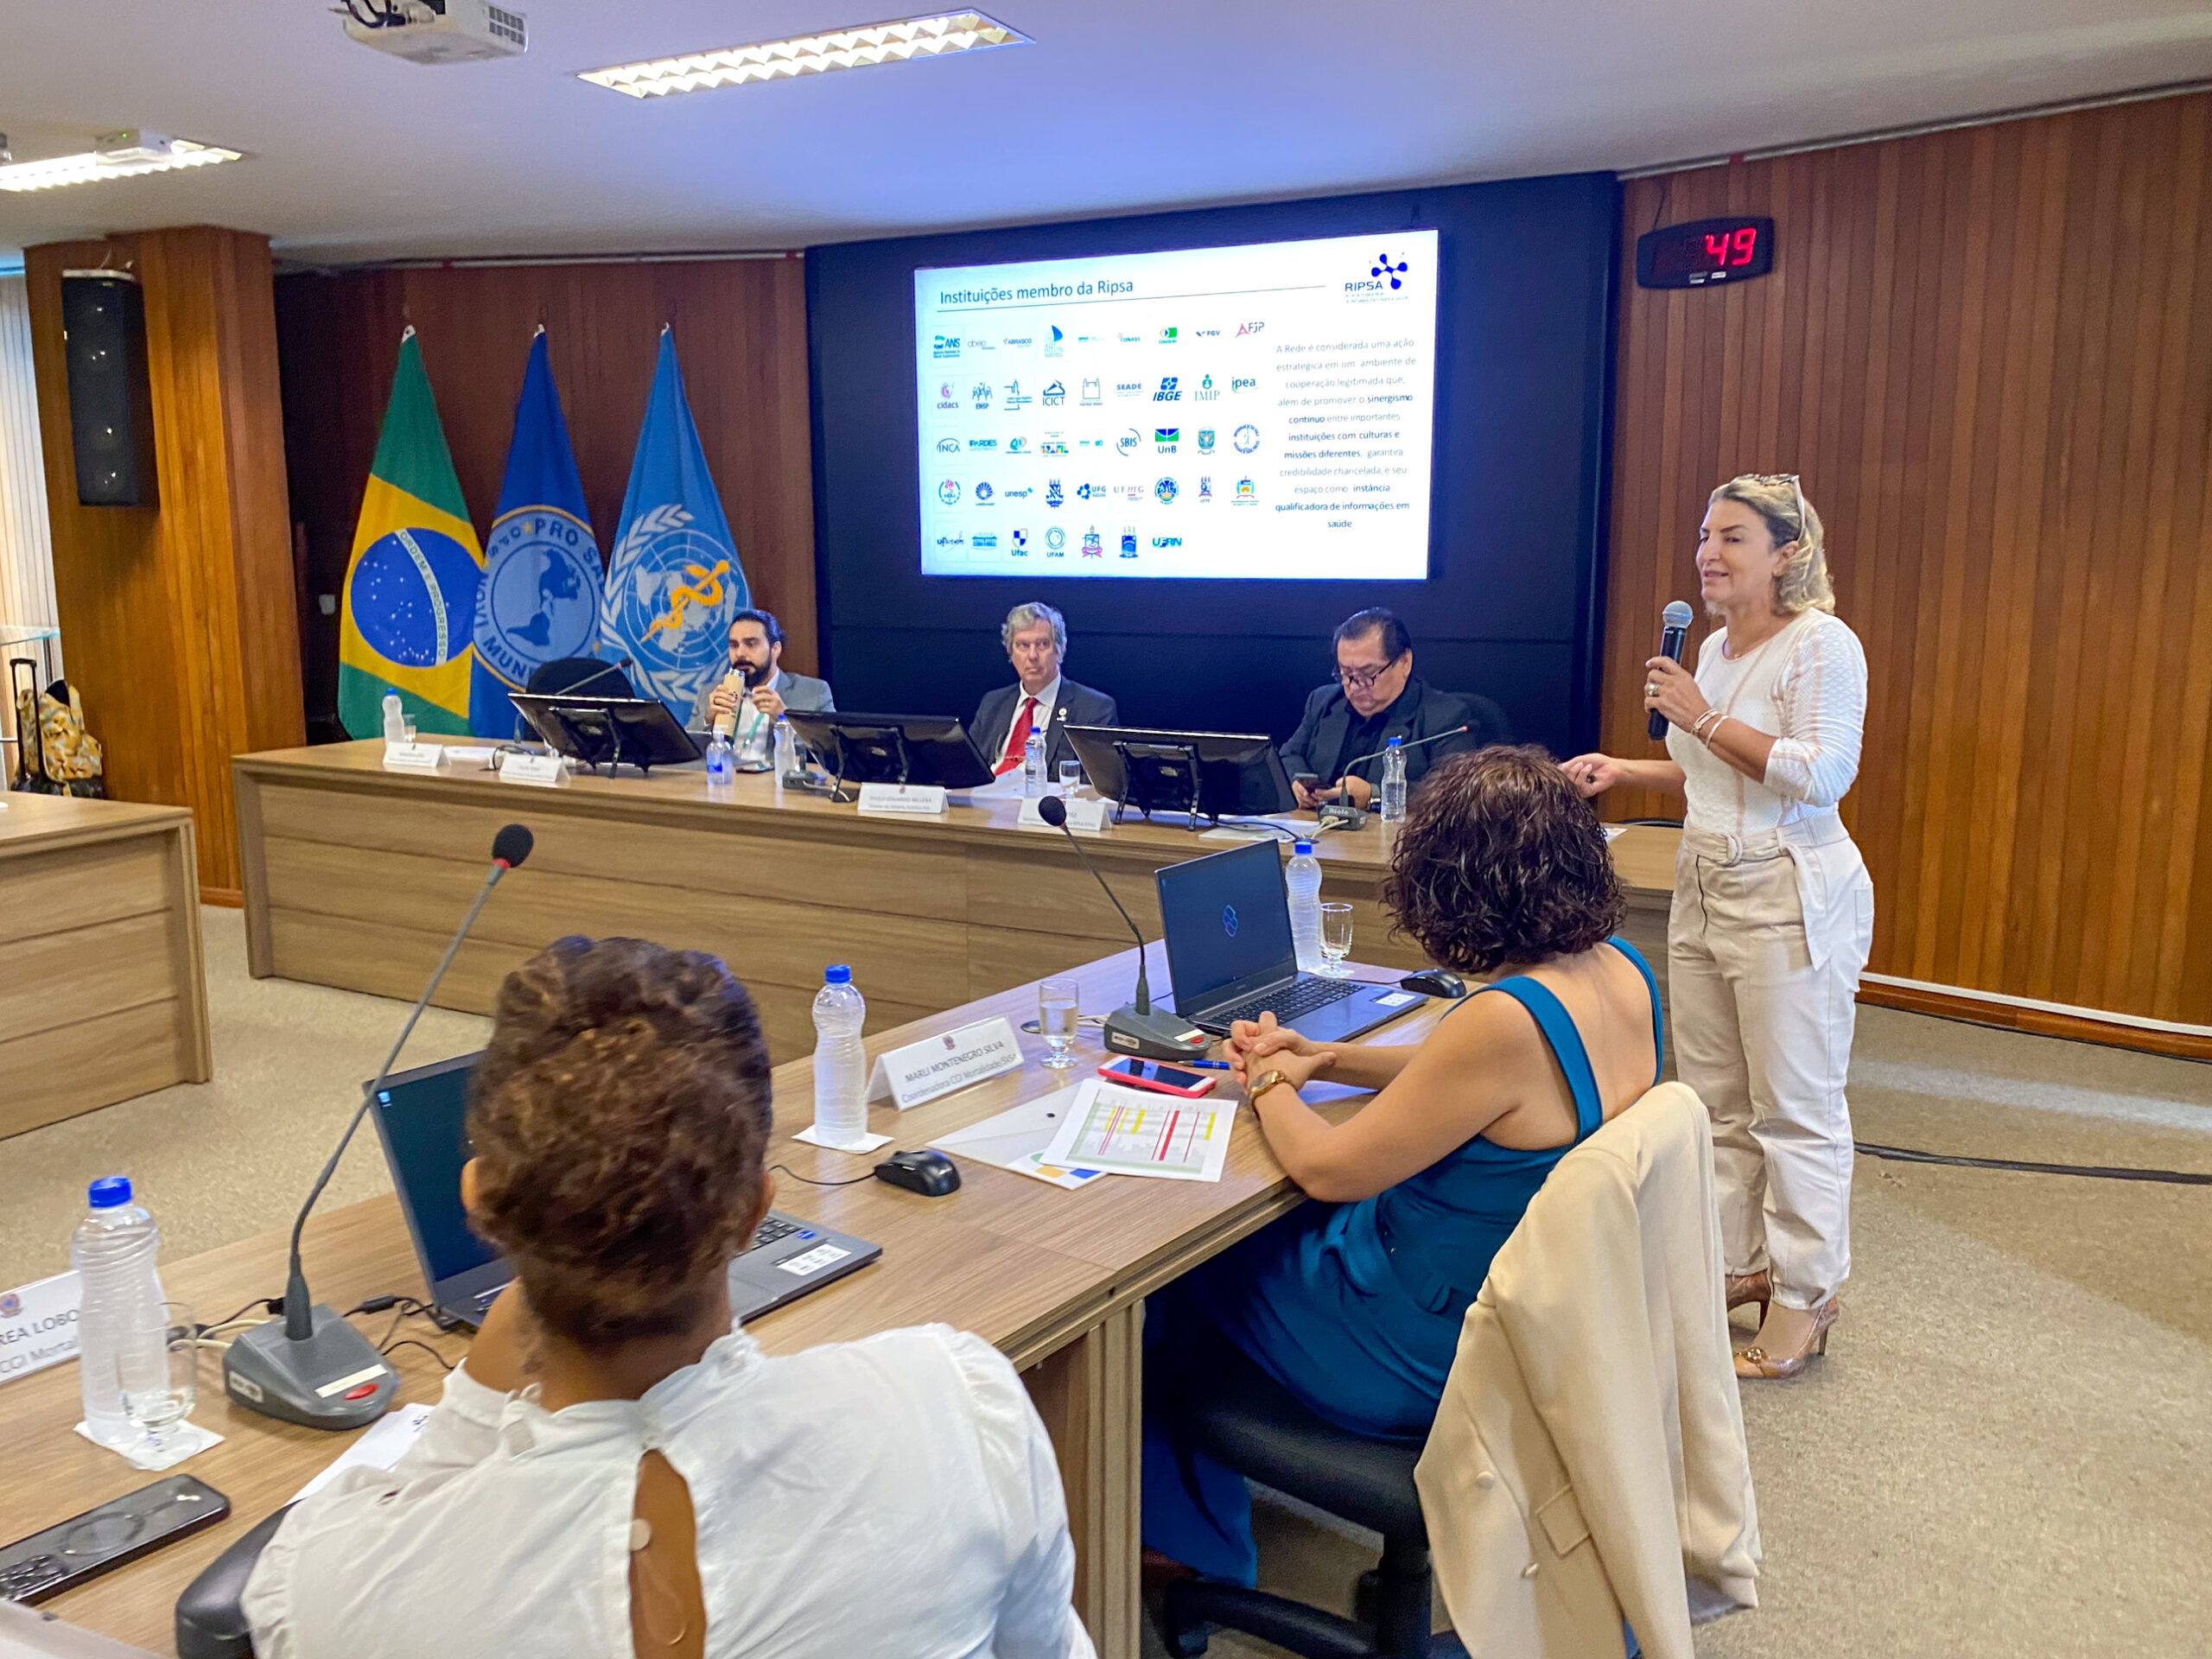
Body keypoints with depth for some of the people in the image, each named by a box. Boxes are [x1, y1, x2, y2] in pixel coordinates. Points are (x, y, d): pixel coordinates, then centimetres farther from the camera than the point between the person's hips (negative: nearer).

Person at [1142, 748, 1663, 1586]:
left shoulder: (1506, 1020, -34)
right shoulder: (1621, 971, -7)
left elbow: (1327, 1170, -22)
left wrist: (1269, 1088, -3)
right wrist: (1326, 1061, 9)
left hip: (1435, 1354, -8)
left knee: (1183, 1263, 13)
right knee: (1274, 1226, 21)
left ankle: (1187, 1536, 36)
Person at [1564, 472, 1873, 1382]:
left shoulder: (1823, 645, -11)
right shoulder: (1716, 648, 14)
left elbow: (1818, 775, -21)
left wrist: (1705, 719, -20)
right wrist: (1625, 771, 14)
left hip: (1791, 900, -9)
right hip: (1706, 891, 9)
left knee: (1795, 1108, 0)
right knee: (1713, 1100, 13)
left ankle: (1804, 1298, 12)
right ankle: (1734, 1264, 27)